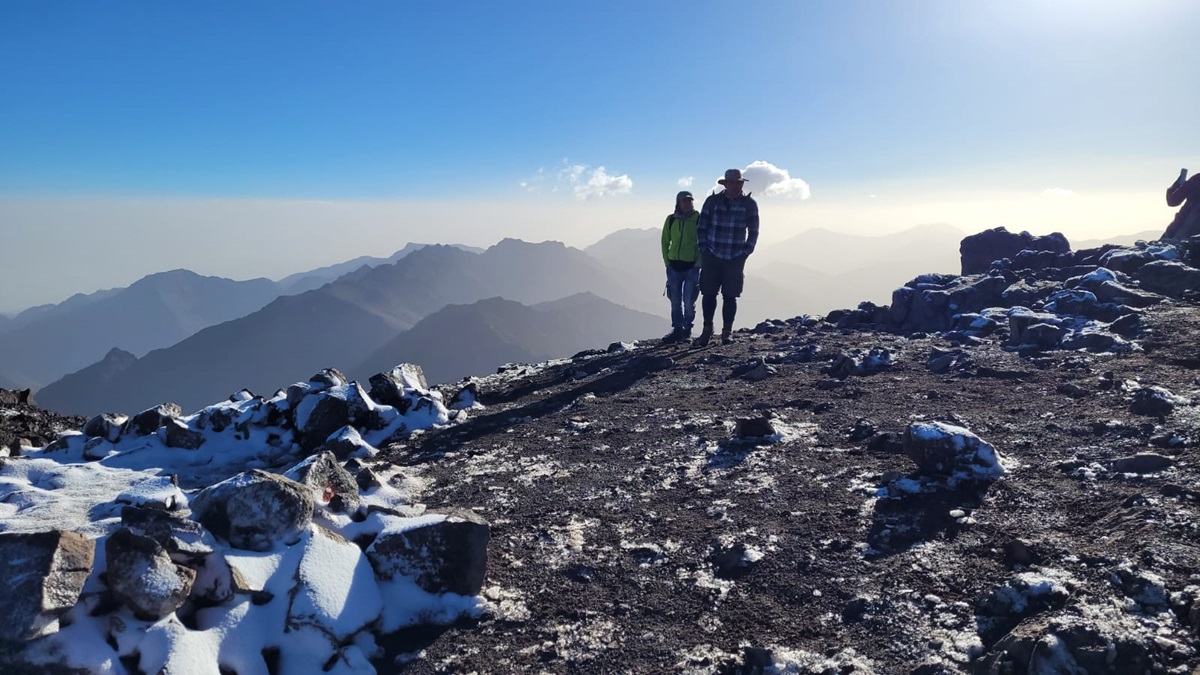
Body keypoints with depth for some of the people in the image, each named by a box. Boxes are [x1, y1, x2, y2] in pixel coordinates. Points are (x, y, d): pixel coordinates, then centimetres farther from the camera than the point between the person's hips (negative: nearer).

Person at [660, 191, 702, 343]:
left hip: (692, 266, -3)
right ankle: (677, 330, 17)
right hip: (674, 266, 3)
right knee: (675, 301, 8)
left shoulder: (699, 219, -5)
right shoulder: (671, 220, 4)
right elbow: (665, 242, 12)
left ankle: (687, 330, 14)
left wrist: (698, 263, -9)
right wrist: (667, 261, 5)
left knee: (689, 301, 1)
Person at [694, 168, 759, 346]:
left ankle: (727, 332, 11)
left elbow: (753, 232, 6)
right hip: (712, 257, 1)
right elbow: (701, 227, 7)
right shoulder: (712, 201, 2)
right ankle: (707, 330, 14)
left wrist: (745, 252, -1)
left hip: (735, 259, 0)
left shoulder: (749, 204, 2)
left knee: (730, 296, 1)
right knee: (708, 294, 2)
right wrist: (704, 249, 0)